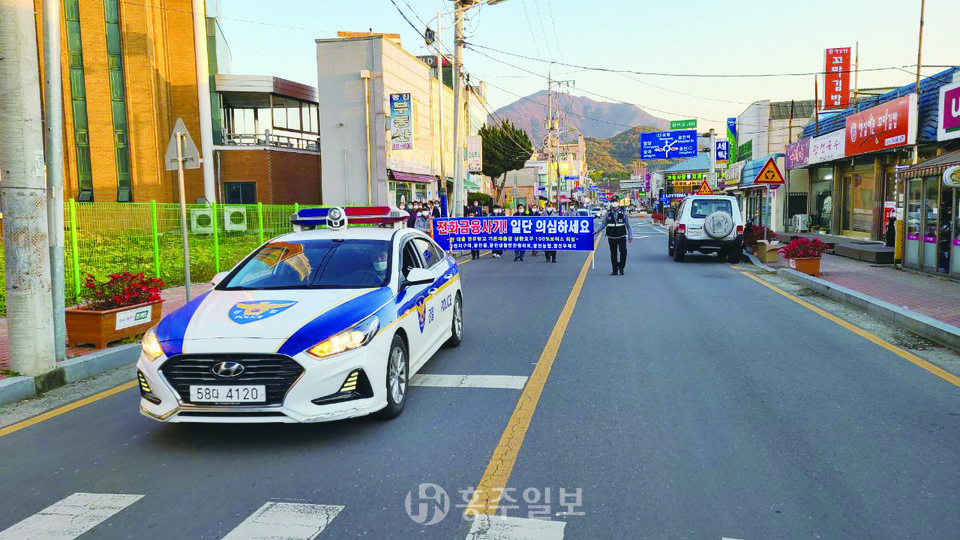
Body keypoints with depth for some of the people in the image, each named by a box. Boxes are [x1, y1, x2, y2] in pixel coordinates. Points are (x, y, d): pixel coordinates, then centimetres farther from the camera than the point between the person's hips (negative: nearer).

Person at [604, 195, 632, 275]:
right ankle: (615, 270, 17)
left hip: (621, 236, -2)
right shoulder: (608, 213, 3)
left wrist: (630, 236, 1)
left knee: (623, 251, -16)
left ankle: (621, 267, 3)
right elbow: (604, 223, 12)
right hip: (611, 237, 2)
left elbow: (628, 225, 4)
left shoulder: (623, 212, 0)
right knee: (613, 254, 6)